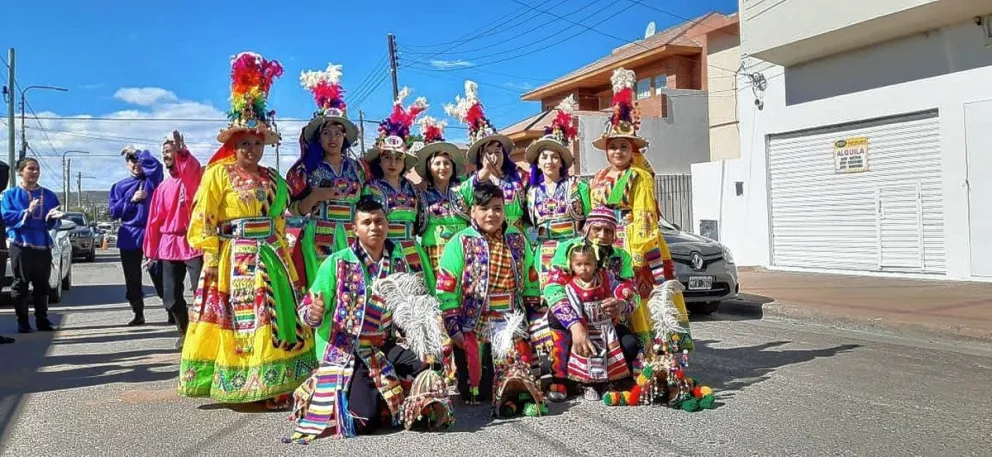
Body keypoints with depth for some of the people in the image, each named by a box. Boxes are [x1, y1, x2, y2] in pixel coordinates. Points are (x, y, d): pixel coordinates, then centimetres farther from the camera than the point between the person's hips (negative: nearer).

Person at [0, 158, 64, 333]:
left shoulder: (49, 195, 10)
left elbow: (55, 224, 7)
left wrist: (53, 218, -16)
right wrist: (27, 212, -21)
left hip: (43, 245, 3)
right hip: (20, 245, -3)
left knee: (42, 285, 8)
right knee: (20, 284, 0)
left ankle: (42, 320, 15)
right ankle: (22, 322, 7)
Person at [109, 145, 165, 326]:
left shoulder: (152, 180, 6)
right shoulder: (119, 186, 14)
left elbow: (154, 163, -16)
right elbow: (114, 211, 4)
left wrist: (136, 152, -5)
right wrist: (132, 200, -7)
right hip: (129, 237, 3)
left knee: (159, 276, -5)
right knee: (132, 279, 7)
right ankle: (138, 314, 17)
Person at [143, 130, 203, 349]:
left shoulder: (194, 176, 1)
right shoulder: (162, 187, 16)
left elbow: (191, 168, -26)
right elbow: (155, 221, 16)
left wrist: (181, 150, -46)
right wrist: (150, 252, 15)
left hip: (193, 243, -5)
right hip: (169, 245, 6)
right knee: (170, 297, 7)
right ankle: (184, 331, 25)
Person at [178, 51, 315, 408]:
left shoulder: (271, 178, 14)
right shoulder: (218, 174, -2)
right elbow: (202, 222, -6)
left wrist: (284, 256, 14)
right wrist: (211, 257, -14)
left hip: (271, 258, 6)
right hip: (234, 260, -6)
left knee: (276, 320, 5)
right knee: (241, 323, -4)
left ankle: (275, 386, 12)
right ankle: (236, 382, 3)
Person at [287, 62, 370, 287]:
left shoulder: (358, 167, 11)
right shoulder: (307, 169, 4)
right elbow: (295, 210, 3)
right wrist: (315, 197, -13)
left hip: (353, 239, 2)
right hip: (320, 239, -2)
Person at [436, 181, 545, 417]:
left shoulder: (517, 240, 7)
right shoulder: (461, 243, -5)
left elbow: (531, 282, 16)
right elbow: (446, 289, -9)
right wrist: (453, 328, -13)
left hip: (510, 321, 3)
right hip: (473, 324, -2)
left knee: (518, 365, -17)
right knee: (476, 384, -4)